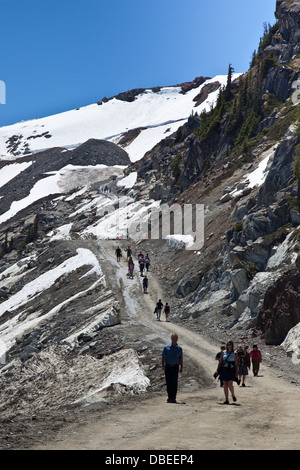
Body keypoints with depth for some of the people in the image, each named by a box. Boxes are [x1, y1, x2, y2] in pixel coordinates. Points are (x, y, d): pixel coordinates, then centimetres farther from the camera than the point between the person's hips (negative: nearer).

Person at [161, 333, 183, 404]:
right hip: (168, 367, 0)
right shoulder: (166, 347, 5)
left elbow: (181, 359, 11)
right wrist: (163, 365, -9)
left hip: (175, 367, 0)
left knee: (174, 383, -5)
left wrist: (181, 368, 4)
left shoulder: (179, 348, 9)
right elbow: (163, 357, 3)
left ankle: (173, 398, -3)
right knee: (168, 383, 3)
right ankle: (169, 397, 13)